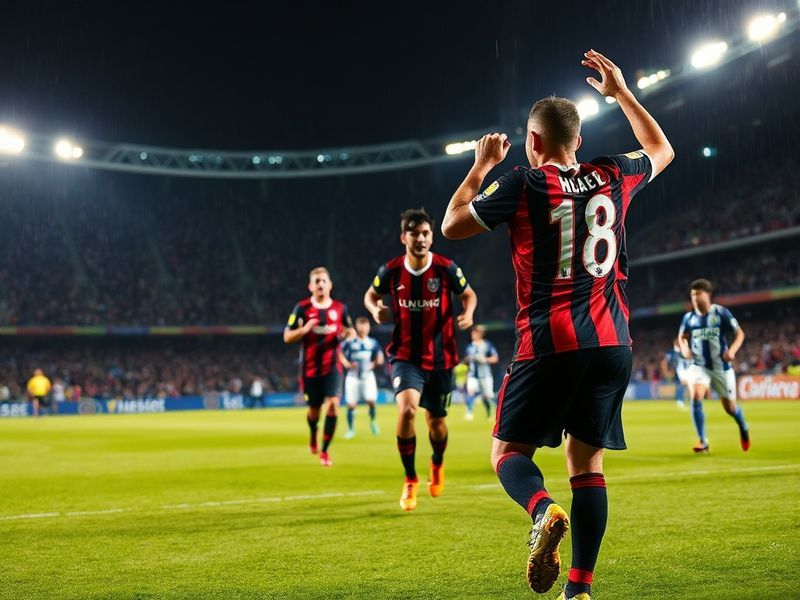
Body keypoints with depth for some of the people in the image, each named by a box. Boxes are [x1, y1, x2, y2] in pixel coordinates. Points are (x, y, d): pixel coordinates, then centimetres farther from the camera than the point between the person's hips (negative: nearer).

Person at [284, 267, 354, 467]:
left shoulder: (340, 308, 3)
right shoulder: (302, 308, -3)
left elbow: (350, 331, 15)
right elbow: (287, 337, -3)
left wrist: (347, 334, -9)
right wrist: (304, 329, -21)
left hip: (332, 366, 1)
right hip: (311, 367, 0)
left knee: (333, 405, -15)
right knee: (314, 410, 10)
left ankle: (324, 451, -2)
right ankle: (313, 436, 45)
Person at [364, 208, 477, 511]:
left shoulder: (446, 268, -9)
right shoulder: (391, 270, -7)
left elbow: (468, 294, 6)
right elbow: (371, 295, 11)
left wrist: (467, 313, -15)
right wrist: (376, 310, -12)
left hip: (440, 358, 1)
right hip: (405, 356, -1)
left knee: (436, 420, 11)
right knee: (407, 409, -24)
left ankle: (437, 464, 47)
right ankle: (410, 480, -4)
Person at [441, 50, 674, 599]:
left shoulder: (523, 184, -3)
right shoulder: (612, 177, 9)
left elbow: (452, 225, 7)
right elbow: (661, 150, 31)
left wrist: (481, 166, 18)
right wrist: (621, 91, 35)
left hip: (550, 345, -4)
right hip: (612, 346, 4)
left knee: (509, 453, 7)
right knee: (587, 463, 10)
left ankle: (544, 511, -25)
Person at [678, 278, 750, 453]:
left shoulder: (721, 313, -10)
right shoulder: (689, 317, -1)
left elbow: (739, 334, -4)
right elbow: (682, 336, 16)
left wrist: (732, 350, -22)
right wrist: (684, 348, -5)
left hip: (722, 366, -1)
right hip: (699, 366, 1)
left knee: (730, 407, 8)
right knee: (696, 396, -25)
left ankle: (743, 428, 44)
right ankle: (703, 442, -15)